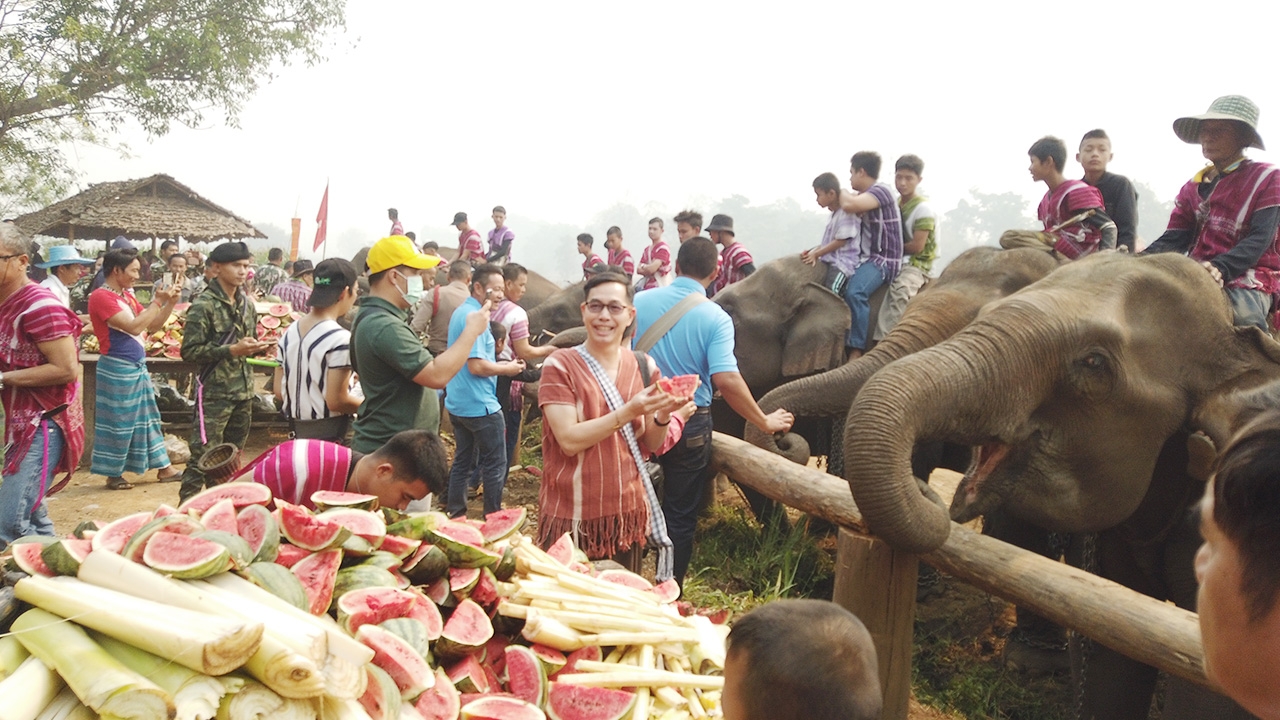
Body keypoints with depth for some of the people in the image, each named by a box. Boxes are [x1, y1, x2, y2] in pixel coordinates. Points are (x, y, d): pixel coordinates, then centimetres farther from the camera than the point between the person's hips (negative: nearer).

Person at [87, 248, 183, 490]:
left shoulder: (127, 295, 11)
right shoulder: (101, 296, -15)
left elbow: (153, 326, 14)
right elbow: (134, 327, -24)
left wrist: (170, 303, 1)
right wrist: (157, 302, -18)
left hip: (138, 366, 9)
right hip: (118, 368, -9)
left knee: (147, 417, 13)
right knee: (118, 421, 2)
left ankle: (164, 468, 20)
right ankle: (113, 475, 15)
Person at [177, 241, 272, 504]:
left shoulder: (247, 303, 11)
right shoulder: (203, 306, -10)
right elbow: (189, 351, -14)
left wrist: (257, 348, 0)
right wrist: (231, 350, -21)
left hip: (243, 391, 7)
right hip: (214, 393, -7)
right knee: (203, 457, -7)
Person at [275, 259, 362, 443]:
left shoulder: (290, 333, 5)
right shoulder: (339, 338, -19)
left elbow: (279, 390, 9)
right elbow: (336, 400, -19)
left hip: (297, 430, 8)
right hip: (329, 434, -8)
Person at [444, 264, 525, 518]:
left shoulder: (460, 312, 12)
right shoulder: (474, 316, -19)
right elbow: (476, 366, -25)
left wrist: (498, 362, 11)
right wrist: (506, 368, -10)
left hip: (458, 403, 10)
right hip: (480, 405, -10)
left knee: (463, 462, 16)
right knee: (495, 466, 1)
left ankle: (455, 514, 23)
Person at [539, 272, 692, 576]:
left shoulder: (643, 366, 3)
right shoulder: (560, 365, -8)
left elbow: (650, 445, 6)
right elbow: (569, 440, -17)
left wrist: (664, 417, -14)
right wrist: (629, 411, -25)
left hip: (628, 511, 4)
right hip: (571, 515, -3)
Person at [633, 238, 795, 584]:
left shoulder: (639, 302, -4)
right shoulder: (716, 318, -12)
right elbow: (725, 378, -21)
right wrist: (765, 422, -11)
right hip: (689, 425, -2)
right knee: (679, 516, 11)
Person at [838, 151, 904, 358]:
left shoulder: (880, 190, -13)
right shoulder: (864, 196, 17)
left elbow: (850, 205, -28)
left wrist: (842, 193, -9)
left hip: (883, 259, -10)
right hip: (866, 257, 10)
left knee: (854, 292, -32)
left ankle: (856, 352, -32)